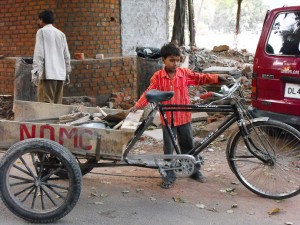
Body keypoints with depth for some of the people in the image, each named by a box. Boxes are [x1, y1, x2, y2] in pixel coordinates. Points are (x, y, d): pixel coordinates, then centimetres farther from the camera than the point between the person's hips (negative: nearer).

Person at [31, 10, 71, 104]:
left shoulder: (42, 31, 1)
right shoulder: (61, 34, 17)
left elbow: (39, 54, -8)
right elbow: (67, 56, 16)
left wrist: (35, 72, -10)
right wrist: (67, 73, 21)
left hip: (47, 74, -6)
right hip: (60, 74, 6)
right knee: (57, 104, 8)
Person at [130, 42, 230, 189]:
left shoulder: (185, 73, -2)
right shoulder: (158, 77, -5)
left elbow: (201, 78, -1)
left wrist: (217, 77, -12)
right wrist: (137, 105, -21)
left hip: (183, 117, 1)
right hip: (167, 118, -1)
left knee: (188, 145, 15)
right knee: (168, 148, 6)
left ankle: (194, 170, 30)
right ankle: (169, 175, 18)